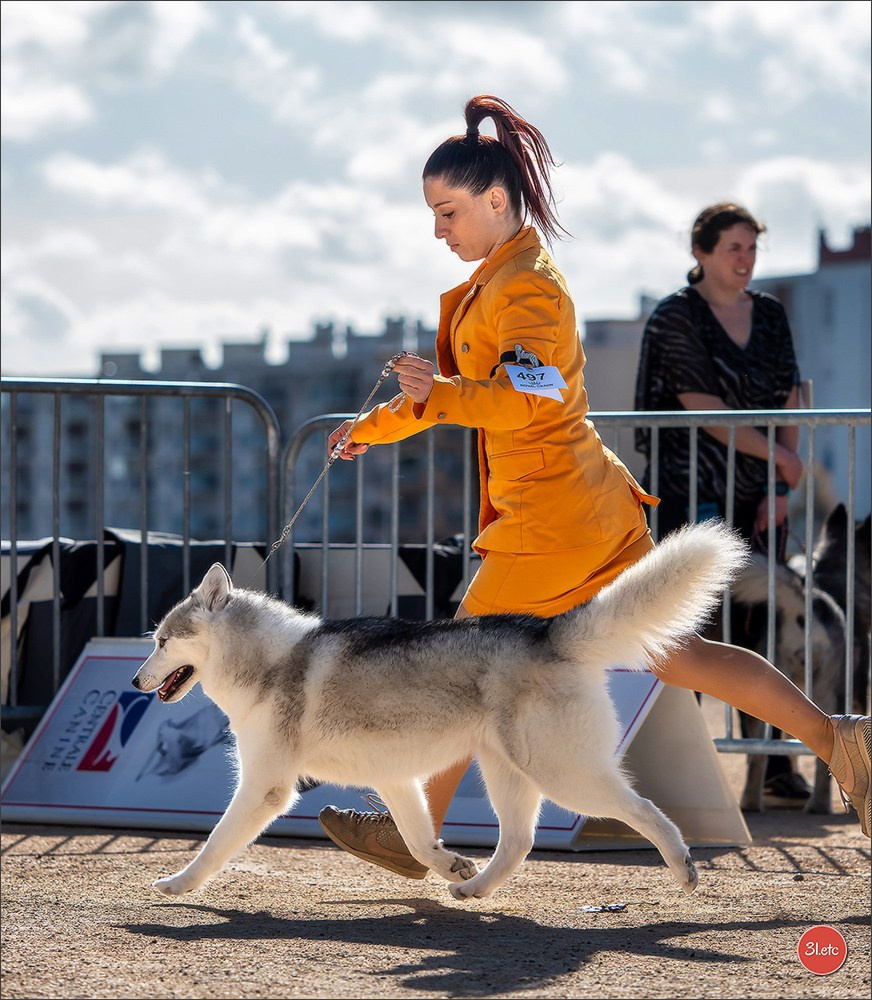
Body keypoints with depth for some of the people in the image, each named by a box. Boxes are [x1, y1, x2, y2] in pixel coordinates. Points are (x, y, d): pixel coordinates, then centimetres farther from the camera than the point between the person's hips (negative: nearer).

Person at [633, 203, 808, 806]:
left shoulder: (770, 314, 11)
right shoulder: (675, 318, -5)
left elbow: (790, 399, 8)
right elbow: (702, 408, -12)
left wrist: (780, 492, -1)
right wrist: (778, 457, -10)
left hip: (758, 497, 5)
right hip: (690, 492, -5)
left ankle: (776, 768, 5)